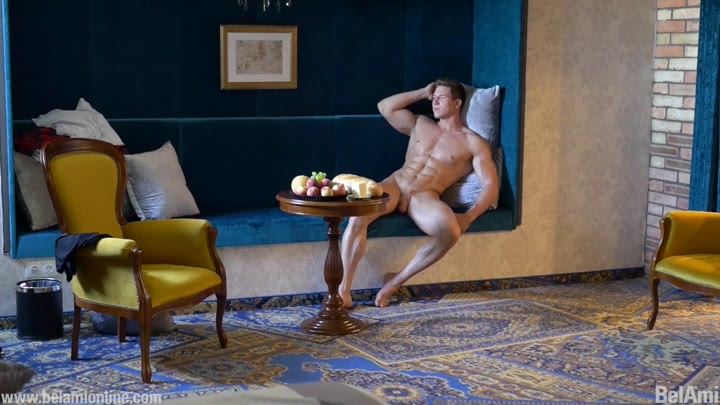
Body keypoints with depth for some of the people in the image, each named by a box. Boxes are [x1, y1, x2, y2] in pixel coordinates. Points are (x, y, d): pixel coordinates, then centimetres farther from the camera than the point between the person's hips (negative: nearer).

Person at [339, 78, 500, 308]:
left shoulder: (473, 143, 7)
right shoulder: (420, 125, 23)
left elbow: (490, 186, -2)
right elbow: (385, 107, 24)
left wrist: (469, 216, -20)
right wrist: (423, 93, 23)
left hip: (424, 197, -3)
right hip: (394, 185, 3)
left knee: (451, 231, -37)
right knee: (358, 214, -31)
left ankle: (395, 282, -21)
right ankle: (344, 288, -22)